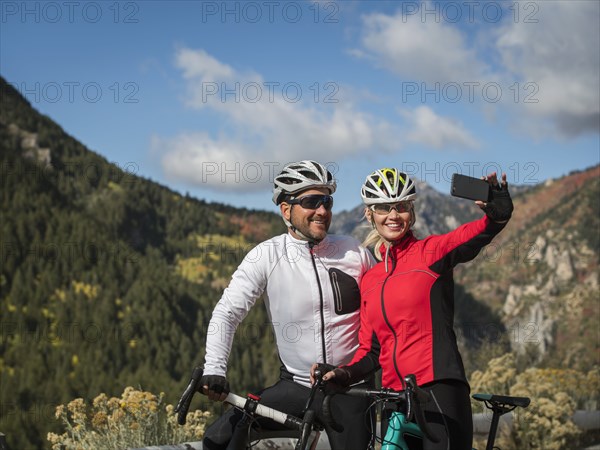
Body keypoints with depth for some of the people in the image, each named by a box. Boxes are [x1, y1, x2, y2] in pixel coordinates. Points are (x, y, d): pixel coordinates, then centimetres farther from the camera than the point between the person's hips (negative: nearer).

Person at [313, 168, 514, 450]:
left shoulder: (431, 252, 2)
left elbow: (473, 237, -18)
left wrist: (497, 215, -39)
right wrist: (344, 374, -1)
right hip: (395, 399, 6)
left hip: (439, 391, -5)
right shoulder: (369, 280, 16)